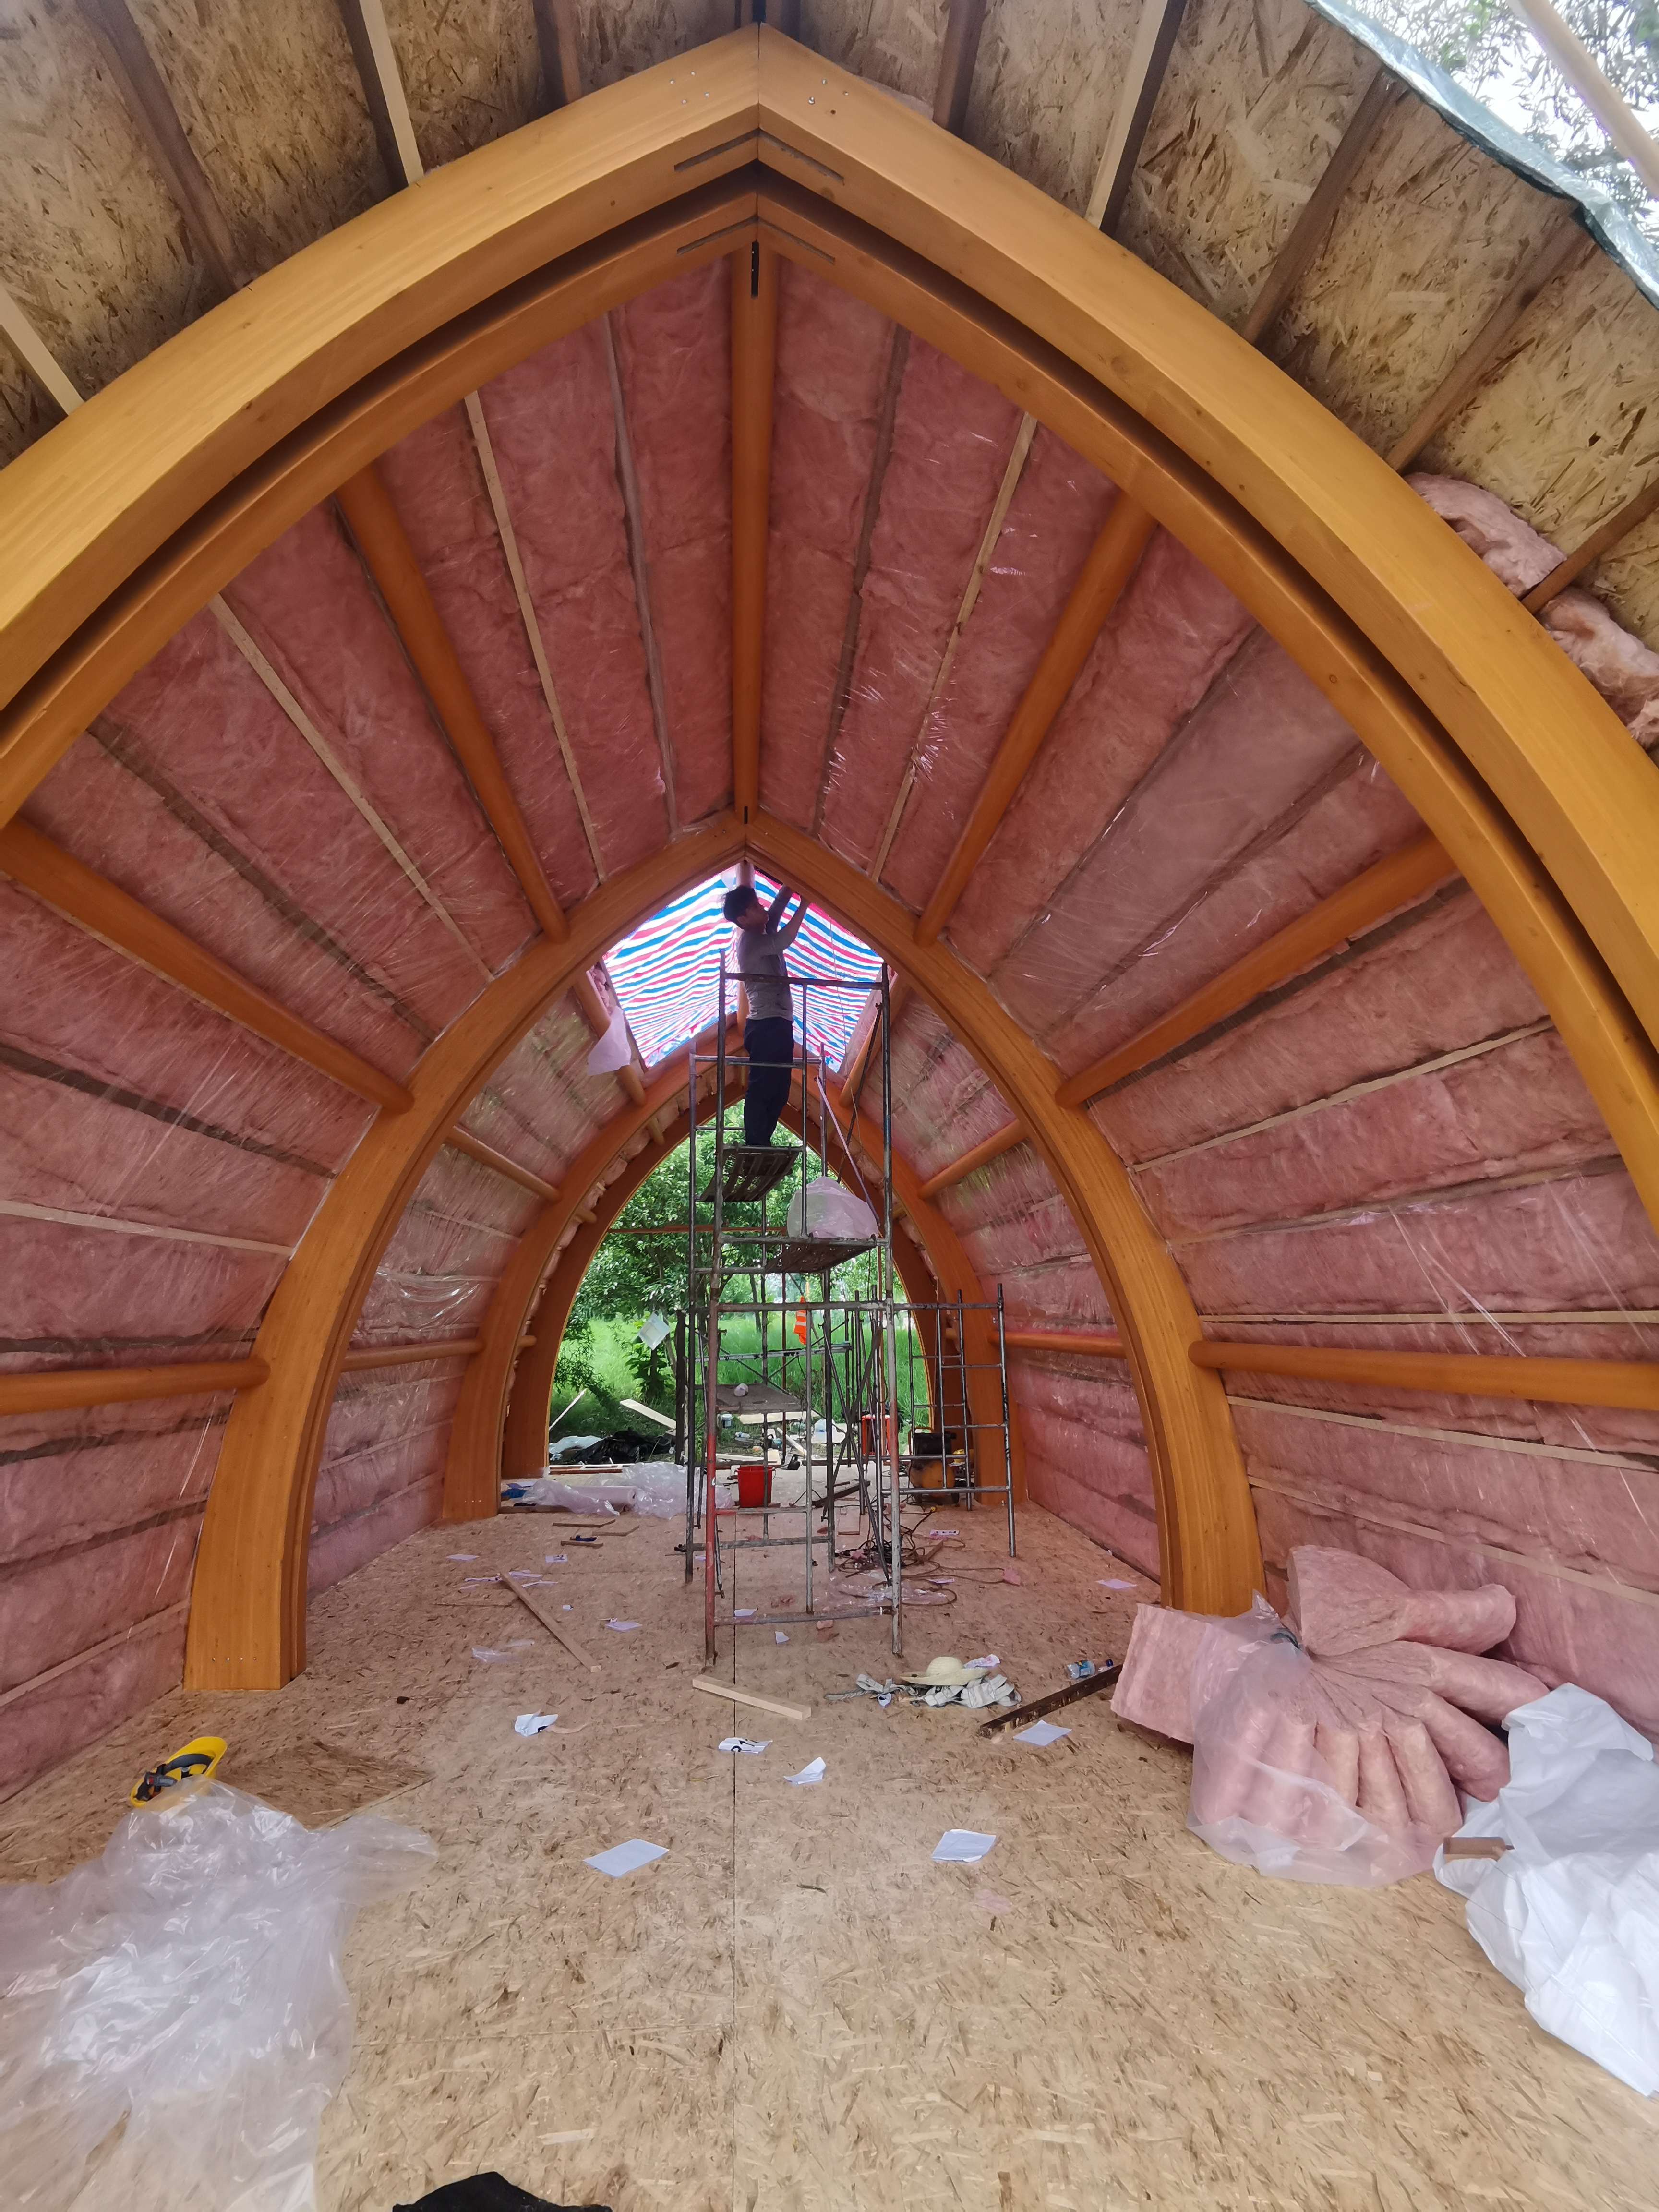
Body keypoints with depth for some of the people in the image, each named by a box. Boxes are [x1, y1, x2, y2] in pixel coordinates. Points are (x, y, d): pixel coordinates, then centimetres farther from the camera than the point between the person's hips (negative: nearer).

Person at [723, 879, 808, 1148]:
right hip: (766, 1026, -10)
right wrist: (804, 904, -22)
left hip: (777, 1024, 10)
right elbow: (784, 941, -28)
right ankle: (755, 1148, -5)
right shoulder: (749, 942, -12)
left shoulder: (761, 933, 16)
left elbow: (779, 904, 21)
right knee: (761, 1090, -8)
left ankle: (762, 1145, 17)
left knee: (777, 1090, 11)